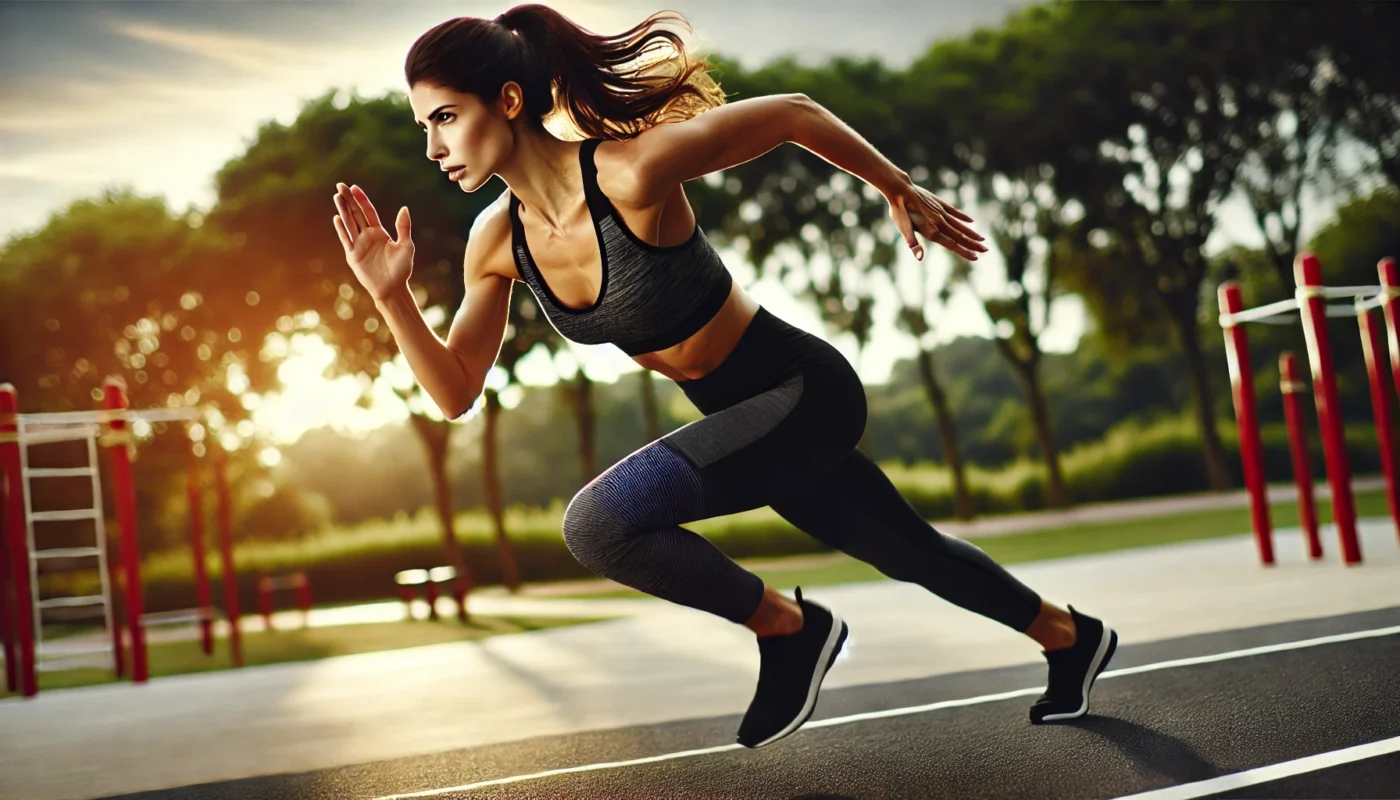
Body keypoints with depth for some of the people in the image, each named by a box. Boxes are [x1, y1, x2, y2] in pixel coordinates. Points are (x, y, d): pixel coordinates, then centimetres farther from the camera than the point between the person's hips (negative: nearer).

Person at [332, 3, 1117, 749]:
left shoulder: (631, 171, -29)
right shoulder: (497, 241, -7)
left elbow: (794, 114, -17)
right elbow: (456, 393, 0)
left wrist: (902, 190, -5)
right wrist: (393, 294, -15)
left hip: (805, 392, -8)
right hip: (751, 414, 8)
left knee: (598, 523, -24)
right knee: (910, 551, 26)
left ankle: (788, 628, -1)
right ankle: (1073, 636, 51)